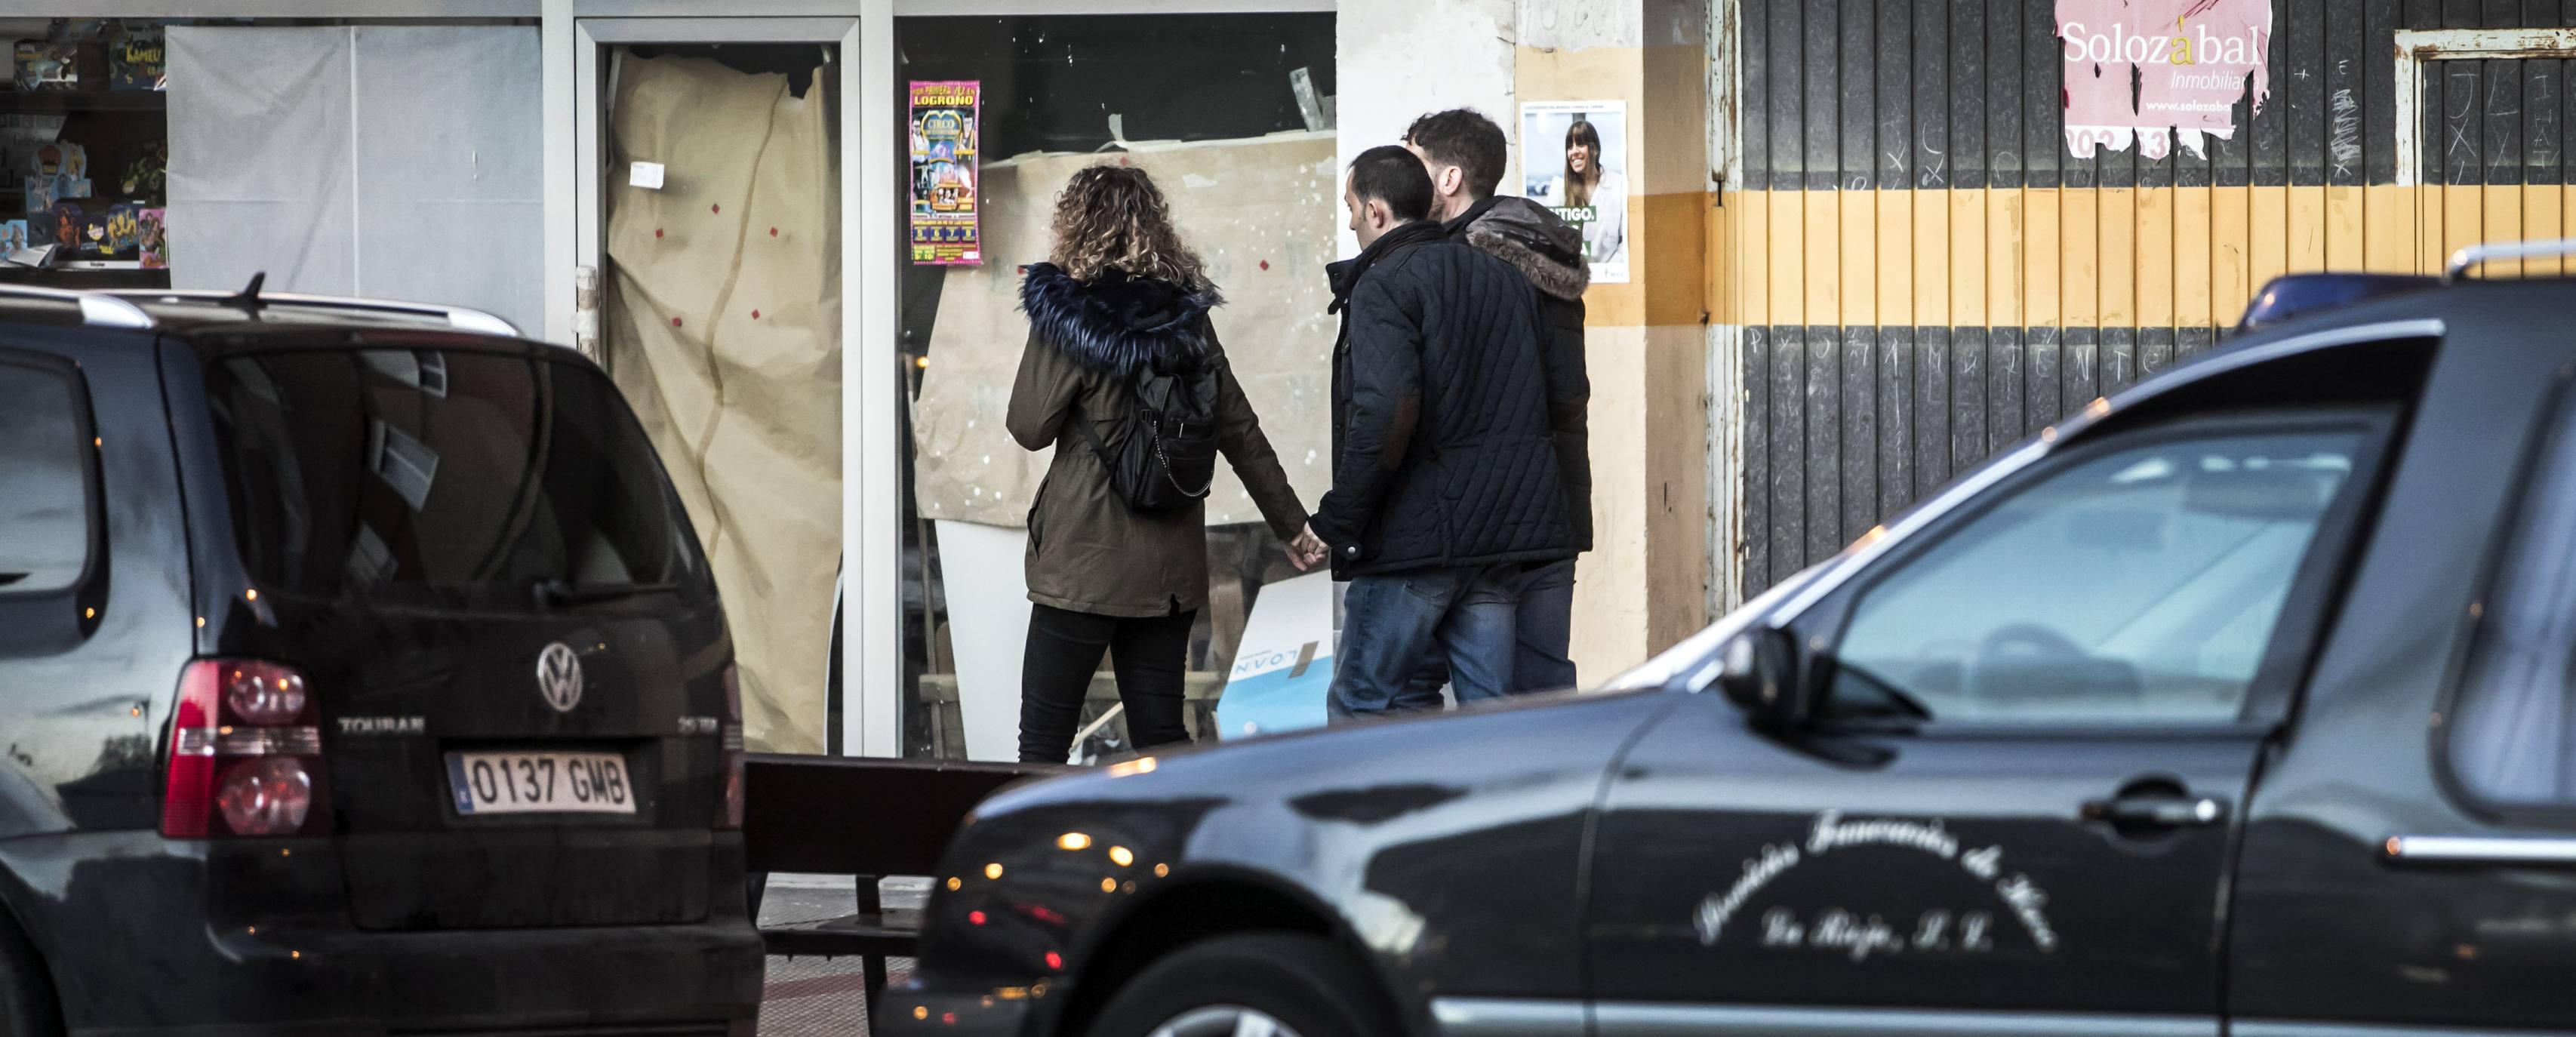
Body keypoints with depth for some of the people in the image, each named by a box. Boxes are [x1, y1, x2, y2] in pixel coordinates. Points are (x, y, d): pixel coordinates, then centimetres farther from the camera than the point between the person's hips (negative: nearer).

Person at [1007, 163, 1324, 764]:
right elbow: (1240, 430, 10)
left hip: (1085, 558, -6)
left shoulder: (1067, 311, -10)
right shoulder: (1187, 312, 6)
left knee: (1044, 737, -1)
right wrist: (1292, 525, 16)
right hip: (1172, 567, 6)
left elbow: (1029, 427, -8)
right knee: (1159, 735, 10)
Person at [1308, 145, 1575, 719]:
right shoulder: (1504, 278, 17)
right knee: (1488, 704, 7)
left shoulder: (1385, 286, -9)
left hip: (1417, 536, -7)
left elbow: (1388, 411, -22)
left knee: (1360, 700, -1)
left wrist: (1339, 521, -15)